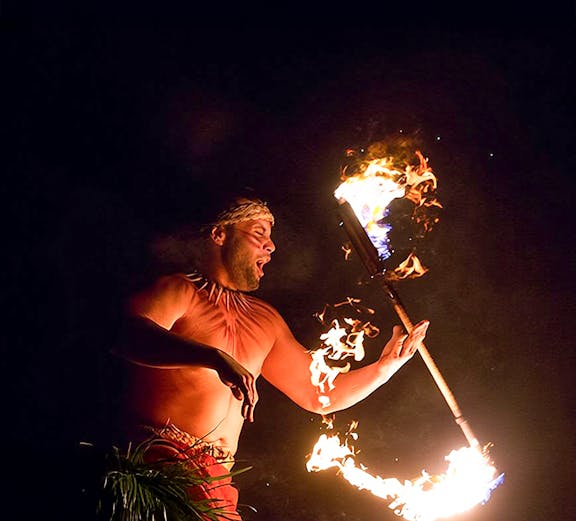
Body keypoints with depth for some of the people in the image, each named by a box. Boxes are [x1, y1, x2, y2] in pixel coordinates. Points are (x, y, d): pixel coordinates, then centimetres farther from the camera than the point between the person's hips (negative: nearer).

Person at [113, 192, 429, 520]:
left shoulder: (266, 320, 23)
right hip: (157, 458, -7)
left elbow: (318, 395, 24)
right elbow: (130, 334, -19)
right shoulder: (178, 291, 2)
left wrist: (387, 364, 11)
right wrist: (215, 357, -31)